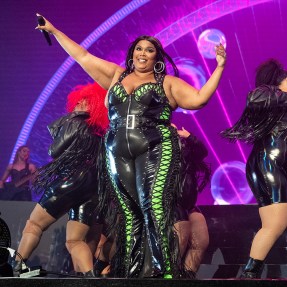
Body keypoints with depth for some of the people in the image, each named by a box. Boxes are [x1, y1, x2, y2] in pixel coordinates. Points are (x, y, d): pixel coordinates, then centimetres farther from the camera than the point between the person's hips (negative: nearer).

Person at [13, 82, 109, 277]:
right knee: (74, 240, 4)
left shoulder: (73, 122, 3)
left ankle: (15, 269, -5)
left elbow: (55, 151, 2)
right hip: (94, 188, 7)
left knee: (34, 224, 1)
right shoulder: (100, 132, 22)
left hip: (71, 180, -7)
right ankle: (91, 277, -16)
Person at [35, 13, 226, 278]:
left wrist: (219, 67, -4)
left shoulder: (167, 82, 10)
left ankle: (165, 271, -19)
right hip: (119, 154, 4)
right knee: (129, 212, 3)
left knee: (154, 208, -17)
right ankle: (129, 272, 5)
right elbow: (82, 56, 24)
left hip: (155, 151, -4)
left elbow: (199, 98, 1)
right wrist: (52, 30, 28)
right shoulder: (116, 75, 20)